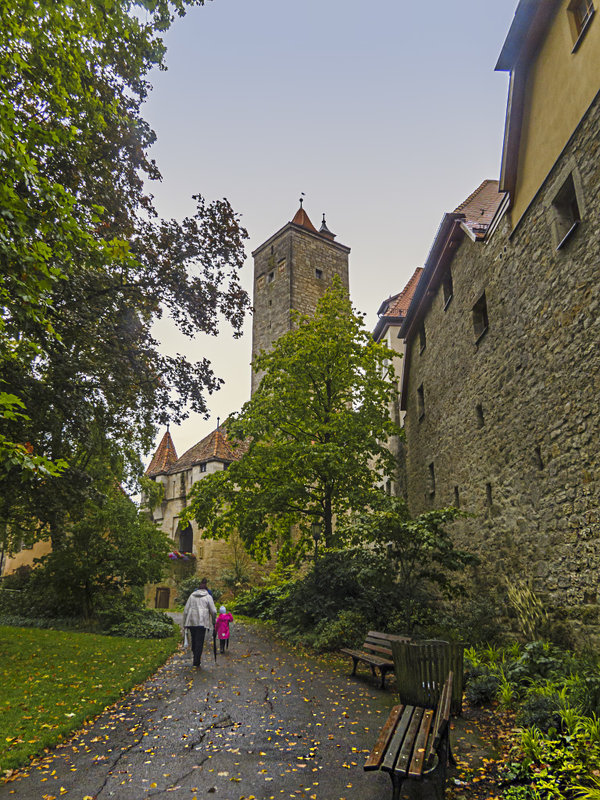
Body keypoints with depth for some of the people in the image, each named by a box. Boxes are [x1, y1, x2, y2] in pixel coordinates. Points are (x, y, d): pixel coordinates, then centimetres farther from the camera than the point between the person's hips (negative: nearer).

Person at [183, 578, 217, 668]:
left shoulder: (192, 595, 13)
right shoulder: (208, 597, 4)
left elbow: (186, 610, 11)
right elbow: (213, 611, 1)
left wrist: (184, 623, 15)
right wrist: (213, 621, 15)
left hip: (191, 621, 3)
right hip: (202, 622, -3)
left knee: (194, 639, 16)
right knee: (199, 641, 0)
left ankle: (195, 656, 15)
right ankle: (196, 661, -3)